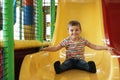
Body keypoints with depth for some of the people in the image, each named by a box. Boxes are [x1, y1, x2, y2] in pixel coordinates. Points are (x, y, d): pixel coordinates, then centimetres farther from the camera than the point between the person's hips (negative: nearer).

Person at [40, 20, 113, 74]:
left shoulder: (83, 40, 4)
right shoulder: (66, 41, 0)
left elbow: (94, 46, 8)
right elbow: (56, 48, 2)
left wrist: (106, 47, 0)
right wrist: (44, 49, -8)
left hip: (80, 60, 1)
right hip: (70, 60, -1)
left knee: (84, 64, -33)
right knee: (66, 64, -34)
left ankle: (90, 67, -61)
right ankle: (59, 68, -61)